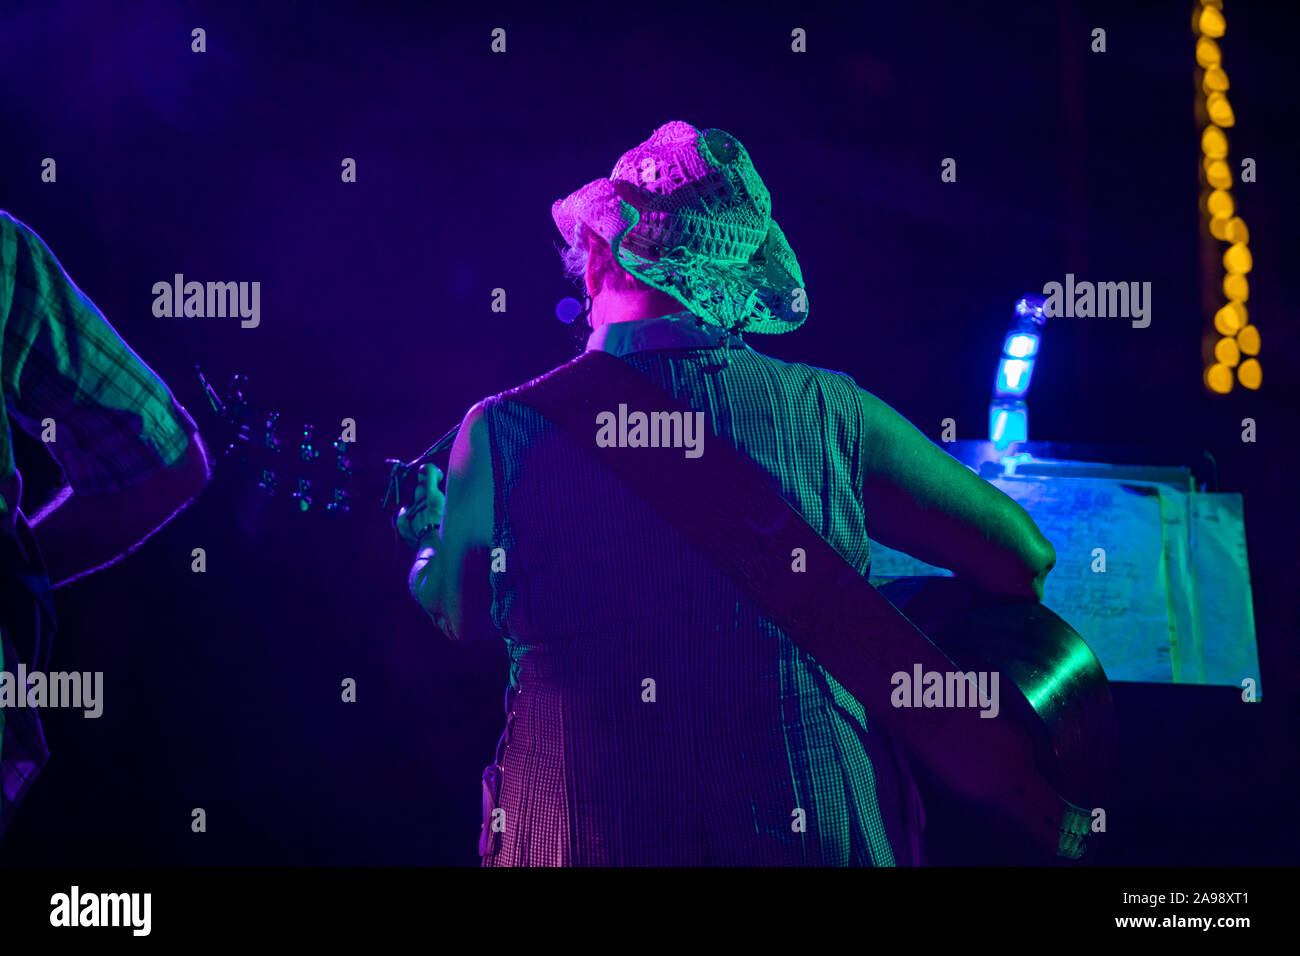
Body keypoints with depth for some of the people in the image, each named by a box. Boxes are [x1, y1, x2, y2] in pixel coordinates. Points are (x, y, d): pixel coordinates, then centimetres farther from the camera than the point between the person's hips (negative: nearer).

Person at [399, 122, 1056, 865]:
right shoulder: (829, 412, -9)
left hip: (585, 836, 1)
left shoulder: (502, 431, -11)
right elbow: (1024, 556, -1)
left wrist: (426, 539, 28)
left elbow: (458, 615, 6)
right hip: (822, 831, 0)